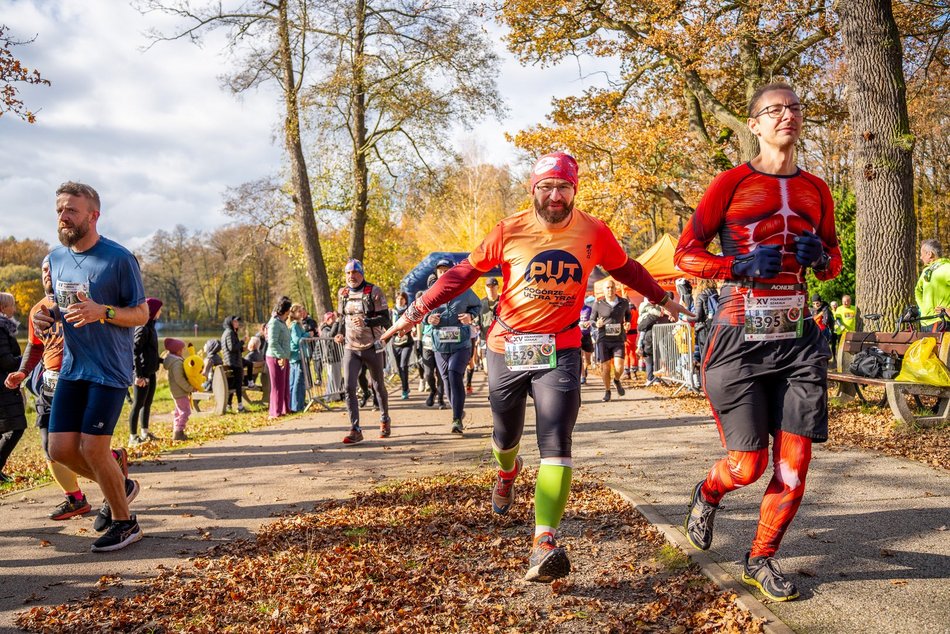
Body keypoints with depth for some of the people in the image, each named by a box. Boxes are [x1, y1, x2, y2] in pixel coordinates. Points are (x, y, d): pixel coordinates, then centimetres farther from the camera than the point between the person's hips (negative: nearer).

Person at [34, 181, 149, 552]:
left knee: (93, 448, -7)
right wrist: (47, 317, -2)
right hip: (72, 367, 6)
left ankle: (123, 522, 15)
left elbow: (141, 314, -8)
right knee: (60, 448, 3)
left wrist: (102, 312, -26)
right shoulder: (56, 258, 9)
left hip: (110, 369, -6)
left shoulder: (118, 258, -11)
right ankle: (120, 486, 30)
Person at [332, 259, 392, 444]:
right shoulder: (343, 294, 7)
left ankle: (385, 420, 34)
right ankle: (355, 429, -7)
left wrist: (366, 322, -27)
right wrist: (339, 333, 2)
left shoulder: (374, 292, -8)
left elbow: (385, 318, -12)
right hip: (350, 348, 3)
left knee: (378, 386, 12)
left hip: (372, 347, -3)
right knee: (349, 388, -10)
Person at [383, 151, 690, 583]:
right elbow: (464, 272, 0)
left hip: (560, 352, -1)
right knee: (505, 437, 18)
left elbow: (626, 269, 17)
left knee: (556, 446, -15)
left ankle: (544, 545, -16)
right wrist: (417, 310, -6)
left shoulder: (594, 233, -2)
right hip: (507, 348, 1)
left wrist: (661, 298, 27)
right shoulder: (509, 231, -6)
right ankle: (507, 470, 54)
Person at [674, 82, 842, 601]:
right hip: (739, 340, -4)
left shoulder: (816, 190, 11)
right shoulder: (732, 183, -2)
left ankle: (761, 560, 23)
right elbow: (685, 254, -4)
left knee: (794, 466, 2)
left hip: (798, 342, 4)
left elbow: (833, 263, 22)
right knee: (748, 465, -3)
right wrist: (741, 265, -18)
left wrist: (820, 257, -2)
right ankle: (707, 495, 34)